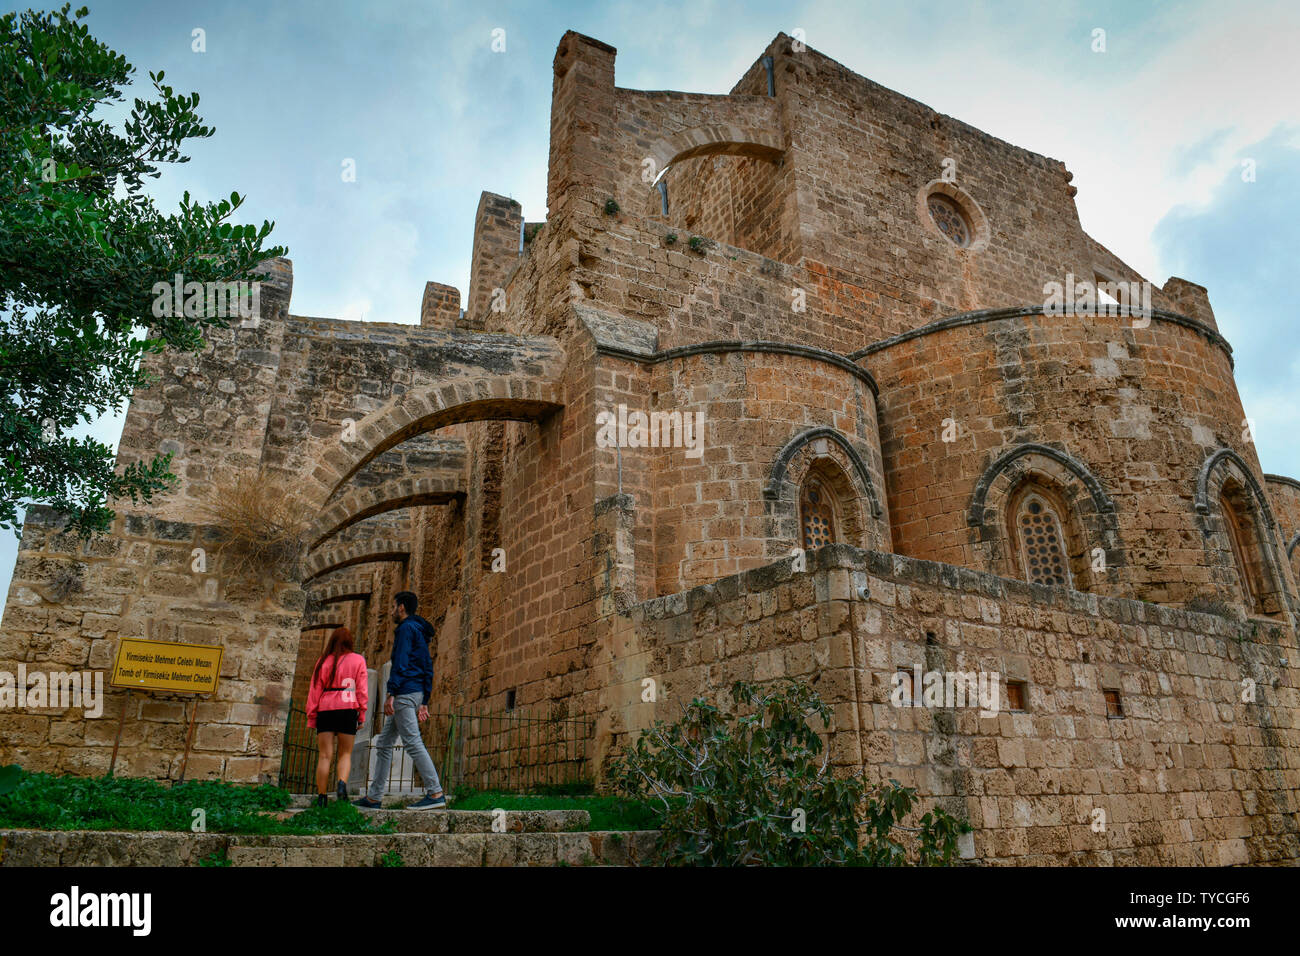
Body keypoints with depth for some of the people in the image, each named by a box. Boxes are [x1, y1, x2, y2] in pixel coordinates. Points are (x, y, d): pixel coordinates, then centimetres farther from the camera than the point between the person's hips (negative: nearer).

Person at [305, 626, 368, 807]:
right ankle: (342, 783, -15)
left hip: (325, 710, 1)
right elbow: (361, 690, 2)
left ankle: (321, 796, 1)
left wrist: (311, 717, 12)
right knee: (345, 753, 9)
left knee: (325, 755, 4)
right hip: (348, 710, -1)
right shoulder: (358, 660, 6)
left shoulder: (323, 661, 9)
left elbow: (315, 690, 8)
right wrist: (362, 714, 6)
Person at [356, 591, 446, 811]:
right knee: (383, 743, 13)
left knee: (412, 742, -14)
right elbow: (428, 669, 22)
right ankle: (373, 797, 16)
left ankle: (436, 794, -18)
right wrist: (424, 702, 21)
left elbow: (400, 662, -16)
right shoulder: (420, 632, 23)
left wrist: (391, 693, -20)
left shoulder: (406, 628, -5)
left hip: (404, 692, -10)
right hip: (416, 693, 10)